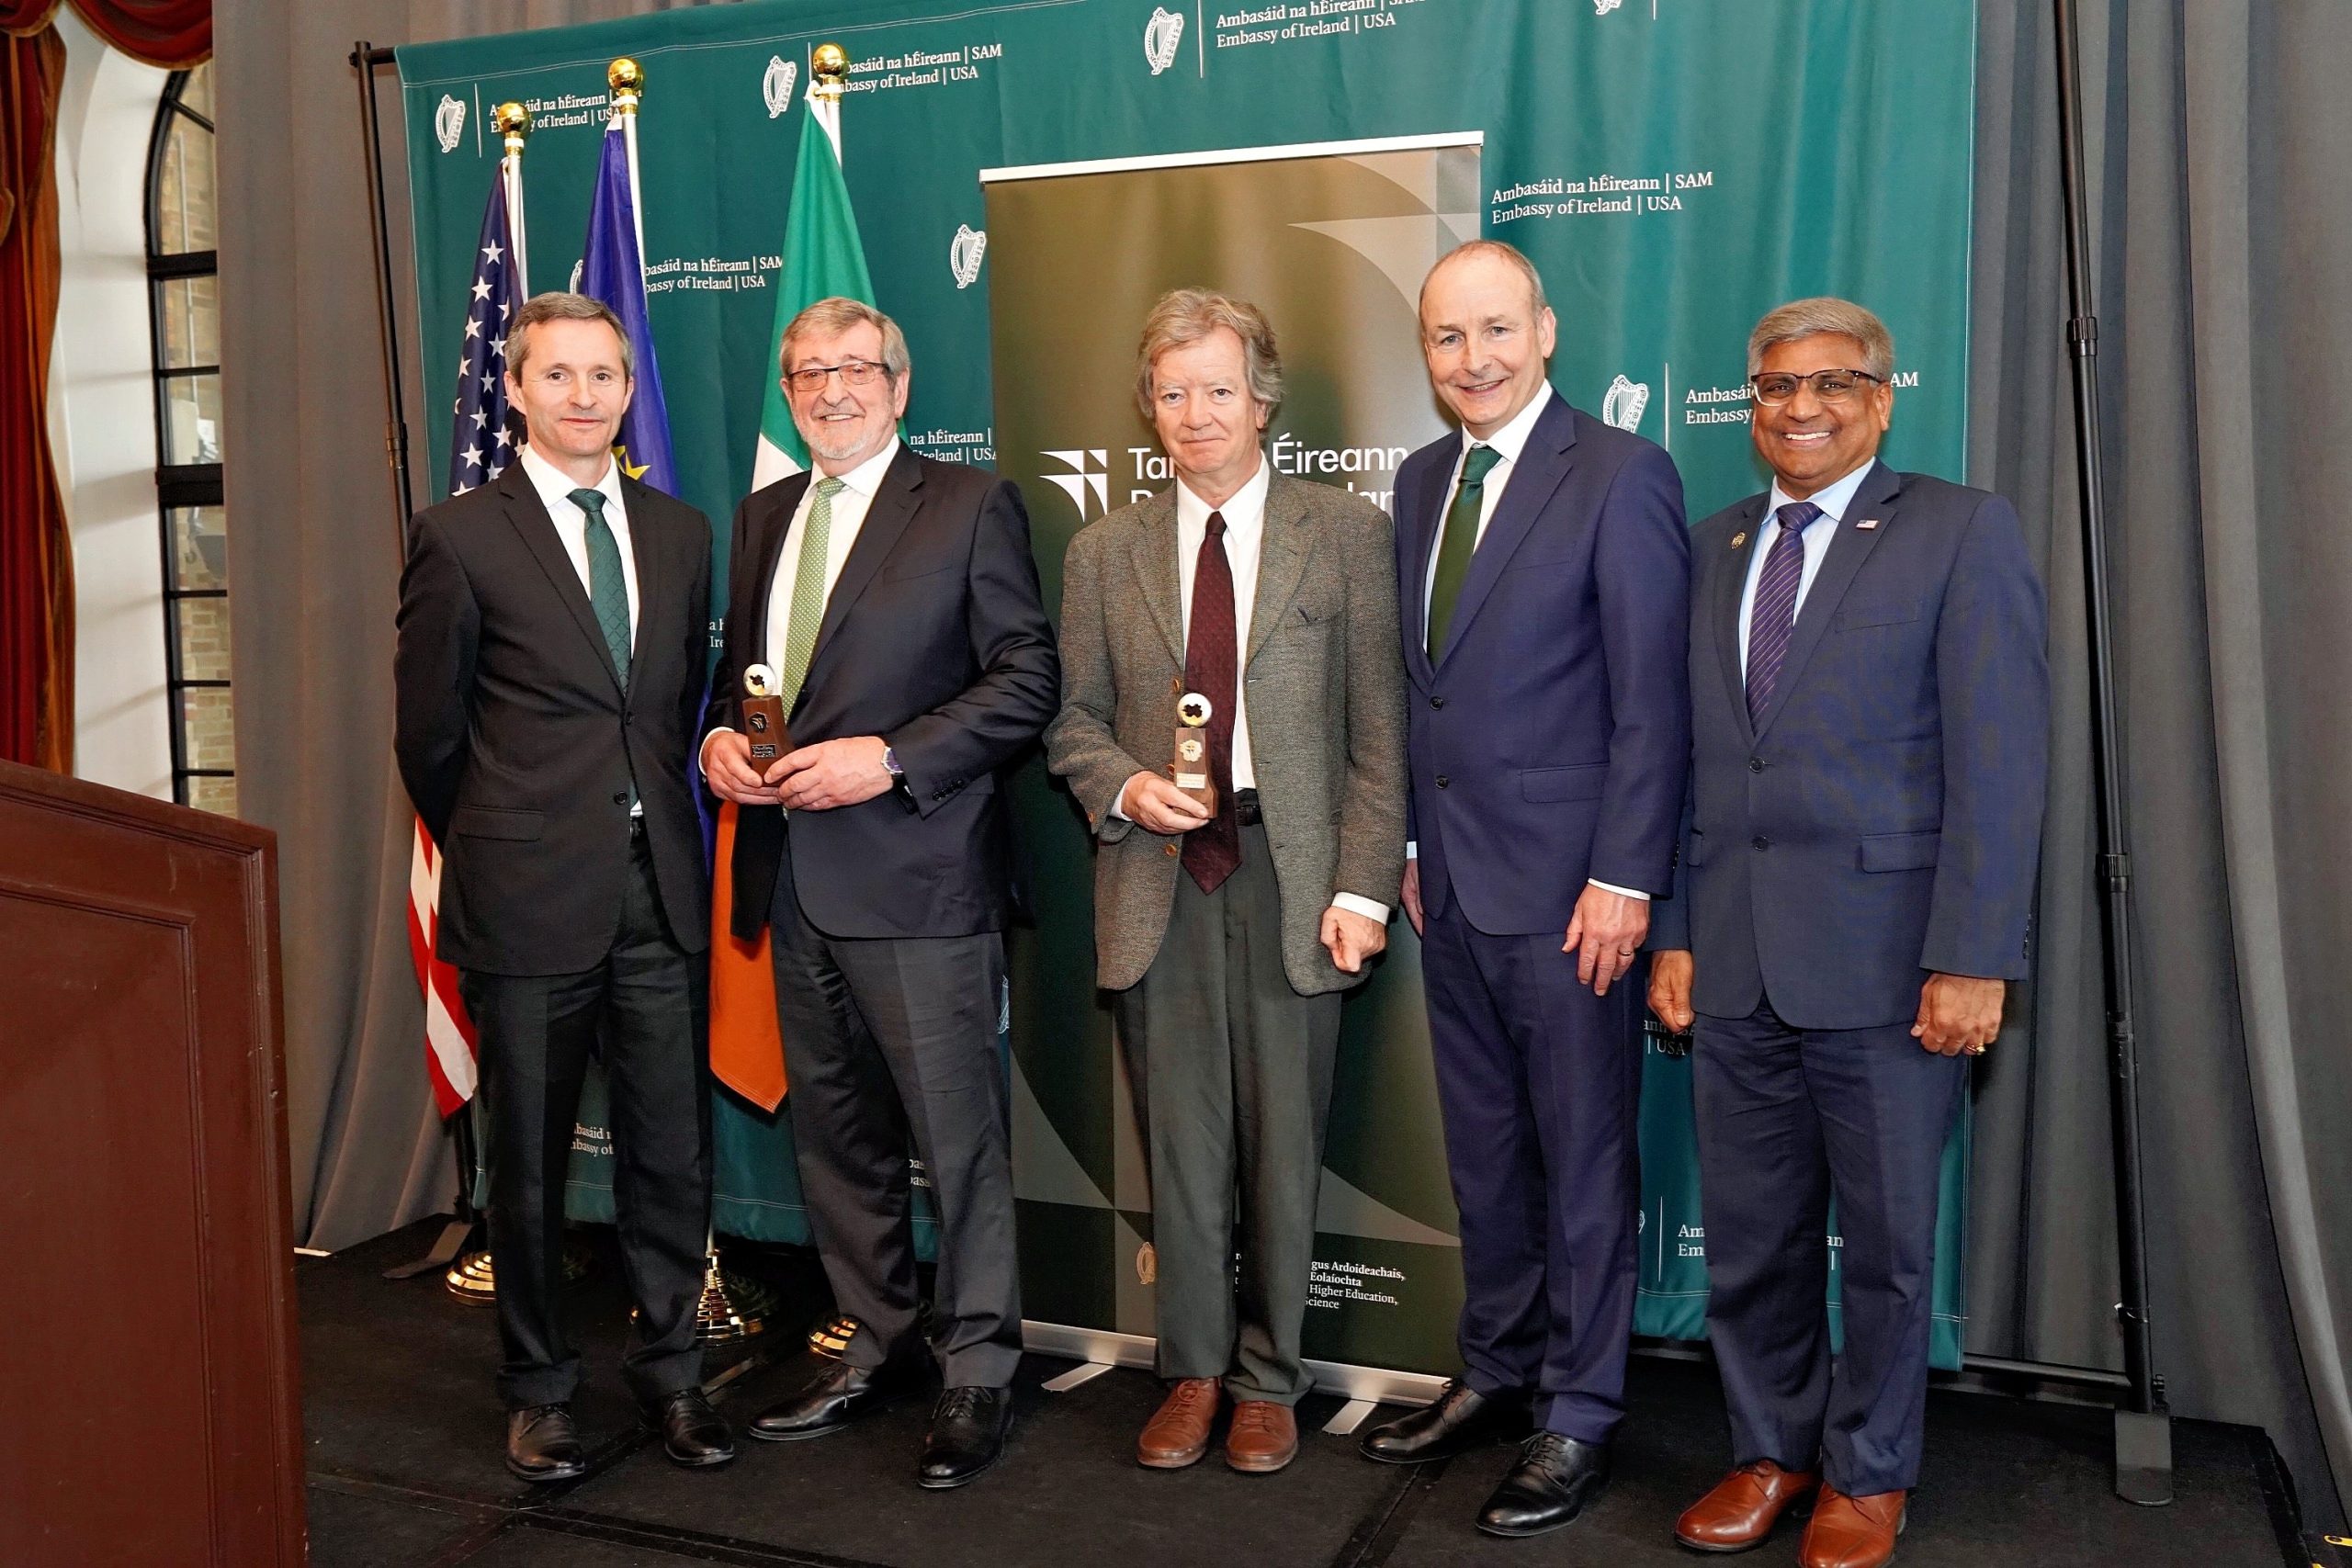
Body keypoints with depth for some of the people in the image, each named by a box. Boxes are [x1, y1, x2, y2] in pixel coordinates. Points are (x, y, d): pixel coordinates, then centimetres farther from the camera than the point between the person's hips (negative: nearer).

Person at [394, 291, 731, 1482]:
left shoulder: (679, 531, 9)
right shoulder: (459, 537, -4)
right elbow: (429, 736, 2)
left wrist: (656, 821, 12)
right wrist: (492, 855, 10)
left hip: (661, 890, 4)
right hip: (530, 897, -3)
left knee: (672, 1148, 9)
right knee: (528, 1161, 10)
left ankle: (669, 1366, 26)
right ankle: (538, 1386, 26)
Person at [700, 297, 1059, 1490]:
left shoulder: (970, 505, -3)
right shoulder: (762, 518, 17)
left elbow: (1027, 676, -9)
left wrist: (889, 759, -17)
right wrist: (719, 737, 1)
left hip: (916, 872, -6)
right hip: (794, 876, 7)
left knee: (959, 1133, -1)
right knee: (833, 1129, 15)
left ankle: (978, 1369, 14)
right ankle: (880, 1343, 30)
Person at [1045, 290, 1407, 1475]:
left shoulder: (1347, 534, 2)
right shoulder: (1103, 553, 10)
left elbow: (1379, 728, -1)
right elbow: (1074, 719, 12)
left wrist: (1365, 886, -8)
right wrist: (1126, 786, -9)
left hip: (1291, 869, -2)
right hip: (1159, 872, 2)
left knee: (1283, 1139, 6)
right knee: (1179, 1140, 9)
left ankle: (1267, 1379, 23)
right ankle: (1194, 1370, 25)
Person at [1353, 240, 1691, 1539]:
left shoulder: (1620, 476, -9)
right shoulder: (1420, 480, 12)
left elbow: (1651, 700, -13)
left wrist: (1623, 879, -16)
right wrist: (1414, 843, 9)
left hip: (1565, 888, -7)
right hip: (1451, 883, 7)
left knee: (1582, 1159, 6)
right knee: (1483, 1154, 17)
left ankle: (1577, 1418, 20)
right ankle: (1499, 1374, 33)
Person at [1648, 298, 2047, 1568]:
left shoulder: (1961, 532, -2)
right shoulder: (1713, 546, 13)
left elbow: (1999, 761, -9)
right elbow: (1685, 756, 11)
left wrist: (1972, 959, -15)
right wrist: (1673, 931, 6)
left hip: (1881, 960, -4)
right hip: (1734, 962, 4)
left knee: (1884, 1239, 10)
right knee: (1748, 1237, 13)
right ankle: (1770, 1451, 31)